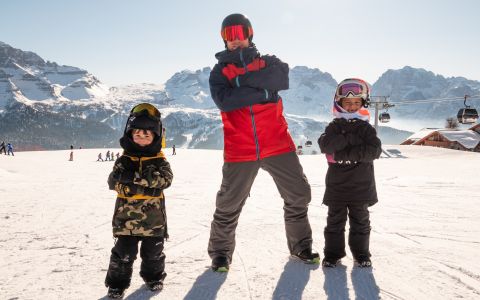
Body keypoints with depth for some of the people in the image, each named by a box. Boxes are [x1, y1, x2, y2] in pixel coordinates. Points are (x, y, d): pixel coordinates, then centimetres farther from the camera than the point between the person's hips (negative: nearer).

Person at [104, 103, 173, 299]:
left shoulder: (160, 161, 0)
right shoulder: (124, 161, 1)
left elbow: (165, 179, -17)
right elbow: (114, 182, -10)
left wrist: (135, 176, -26)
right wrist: (146, 187, -24)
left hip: (154, 217, 1)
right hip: (126, 217, -1)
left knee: (153, 251, 14)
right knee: (124, 253, 3)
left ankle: (153, 277, 35)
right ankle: (117, 283, 18)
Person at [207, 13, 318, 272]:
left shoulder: (268, 62, 11)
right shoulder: (219, 72, 7)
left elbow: (282, 78, -13)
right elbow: (224, 100, -14)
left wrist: (243, 80, -15)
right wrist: (262, 91, -16)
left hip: (277, 144, 2)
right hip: (240, 150, -1)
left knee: (299, 195, 8)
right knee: (229, 205, 5)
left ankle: (300, 246, 28)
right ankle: (220, 252, 25)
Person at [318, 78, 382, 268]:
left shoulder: (366, 128, 2)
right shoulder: (334, 127, 2)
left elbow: (374, 151, -14)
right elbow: (325, 145, -17)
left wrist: (345, 154, -20)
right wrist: (351, 139, -21)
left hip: (361, 185, 0)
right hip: (336, 185, 0)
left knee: (360, 220, 10)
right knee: (335, 220, 7)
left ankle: (361, 253, 23)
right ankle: (333, 252, 17)